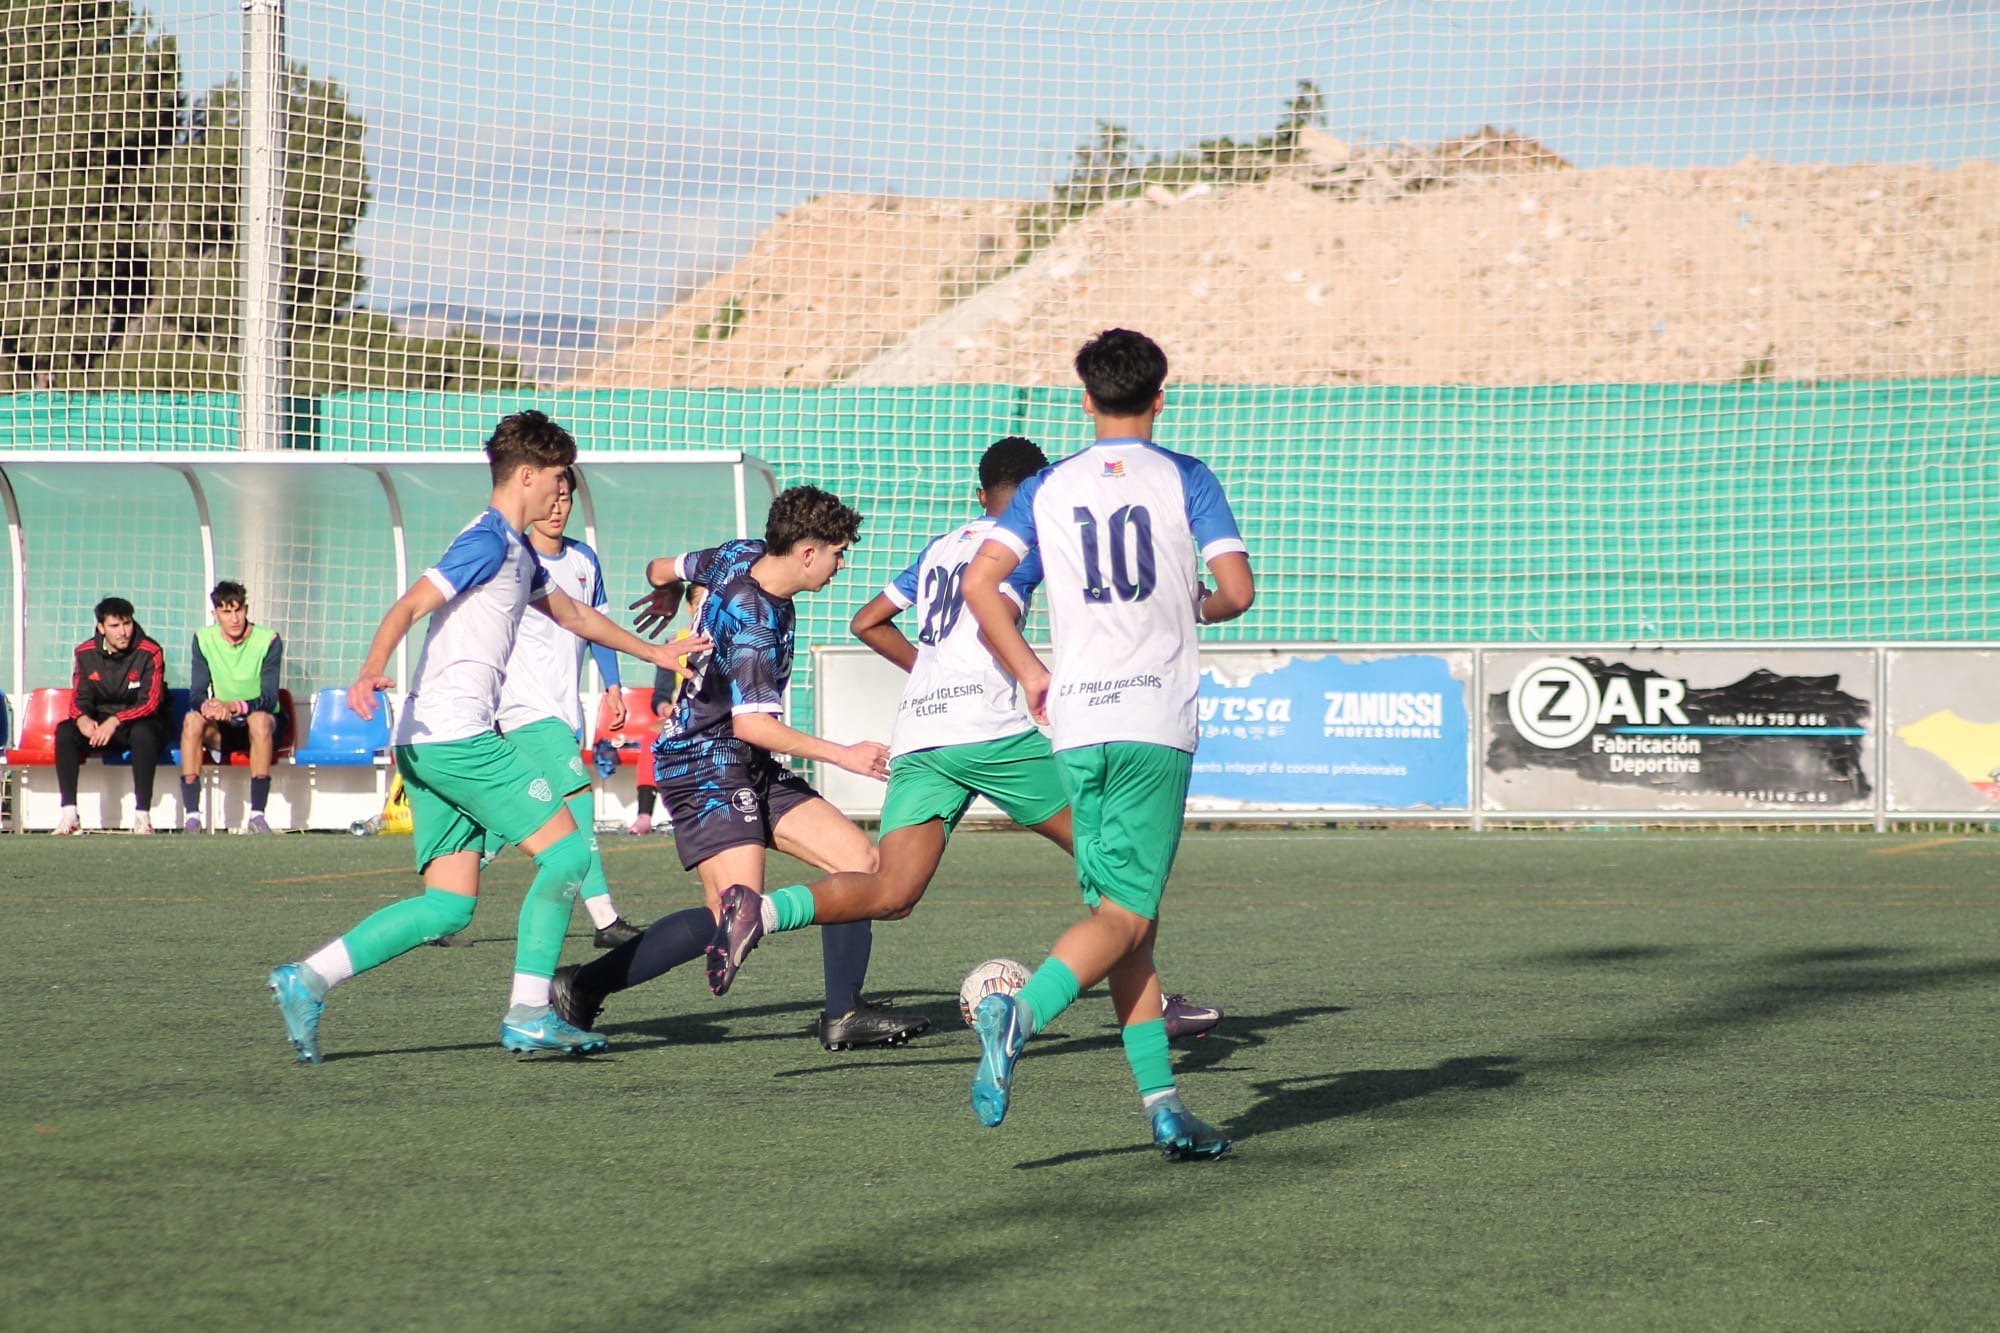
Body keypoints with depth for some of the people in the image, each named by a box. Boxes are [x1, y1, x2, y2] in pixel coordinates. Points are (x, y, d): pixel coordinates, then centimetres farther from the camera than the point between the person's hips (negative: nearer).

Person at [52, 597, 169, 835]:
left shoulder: (149, 653, -12)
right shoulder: (86, 653, 0)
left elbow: (150, 703, -18)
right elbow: (79, 699, 1)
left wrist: (115, 721, -33)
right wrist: (82, 719, -24)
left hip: (140, 724, -3)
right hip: (100, 726, 3)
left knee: (143, 731, -39)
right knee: (65, 730, -24)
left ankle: (142, 816, -39)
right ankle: (69, 814, -28)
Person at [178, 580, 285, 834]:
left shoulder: (268, 640, -10)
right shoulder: (204, 640, -1)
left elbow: (269, 699, -17)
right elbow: (196, 694, -7)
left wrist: (233, 706, -35)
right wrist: (208, 706, -32)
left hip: (258, 727, -2)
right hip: (222, 729, 2)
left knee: (260, 718, -37)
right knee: (192, 719, -29)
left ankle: (257, 815, -37)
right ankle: (192, 815, -33)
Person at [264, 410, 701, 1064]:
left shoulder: (518, 552, 23)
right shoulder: (488, 540, -8)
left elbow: (571, 613, 40)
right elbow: (409, 605, -20)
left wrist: (654, 652, 47)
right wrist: (373, 668, -38)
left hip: (429, 745, 10)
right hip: (457, 734, -10)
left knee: (448, 906, 4)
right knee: (565, 850, -6)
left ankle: (306, 979, -1)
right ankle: (528, 1014, -5)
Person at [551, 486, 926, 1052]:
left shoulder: (741, 556, 4)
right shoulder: (753, 621, -23)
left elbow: (662, 570, 21)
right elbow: (752, 724, -27)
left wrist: (668, 593, 46)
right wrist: (842, 755, -22)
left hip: (751, 770, 11)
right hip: (705, 766, -11)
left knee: (860, 860, 1)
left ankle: (845, 1015, 4)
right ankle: (581, 988, -12)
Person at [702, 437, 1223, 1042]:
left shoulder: (941, 546, 25)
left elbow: (867, 622, 30)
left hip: (915, 737, 6)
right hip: (987, 729, -6)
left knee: (891, 895, -3)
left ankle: (762, 910, -26)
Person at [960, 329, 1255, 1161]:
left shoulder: (1049, 488, 10)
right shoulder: (1184, 479, 4)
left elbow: (980, 581, -2)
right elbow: (1238, 590, -5)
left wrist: (1032, 679, 8)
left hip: (1077, 723, 3)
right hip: (1157, 718, -3)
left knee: (1126, 915, 10)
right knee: (1123, 916, -6)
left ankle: (1164, 1106, 4)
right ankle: (1020, 1012, -32)